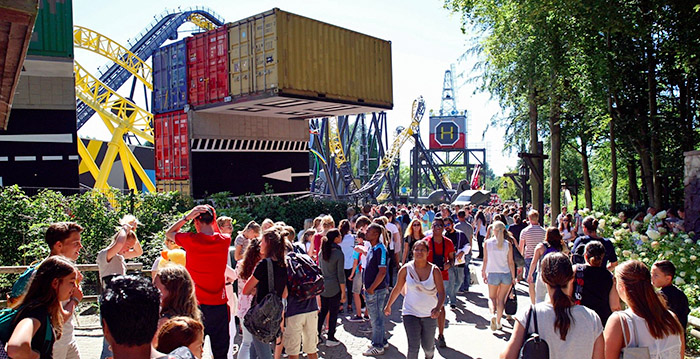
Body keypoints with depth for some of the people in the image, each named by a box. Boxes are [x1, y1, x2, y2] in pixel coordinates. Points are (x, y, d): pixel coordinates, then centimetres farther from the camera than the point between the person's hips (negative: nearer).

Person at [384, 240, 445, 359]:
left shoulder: (434, 270, -7)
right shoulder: (406, 269, -5)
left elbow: (441, 292, -11)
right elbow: (397, 289, 7)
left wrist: (438, 308, -27)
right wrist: (388, 306, 13)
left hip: (429, 314, 1)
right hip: (410, 313, -1)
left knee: (428, 347, 13)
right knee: (413, 348, -8)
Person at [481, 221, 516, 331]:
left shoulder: (487, 243, -5)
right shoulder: (507, 244, -4)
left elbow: (485, 260, 0)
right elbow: (511, 262, -1)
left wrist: (484, 273, 11)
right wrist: (513, 277, 7)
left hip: (492, 274, 0)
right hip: (506, 274, 1)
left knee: (492, 297, 14)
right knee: (501, 299, 13)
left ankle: (493, 314, -12)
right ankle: (498, 322, 14)